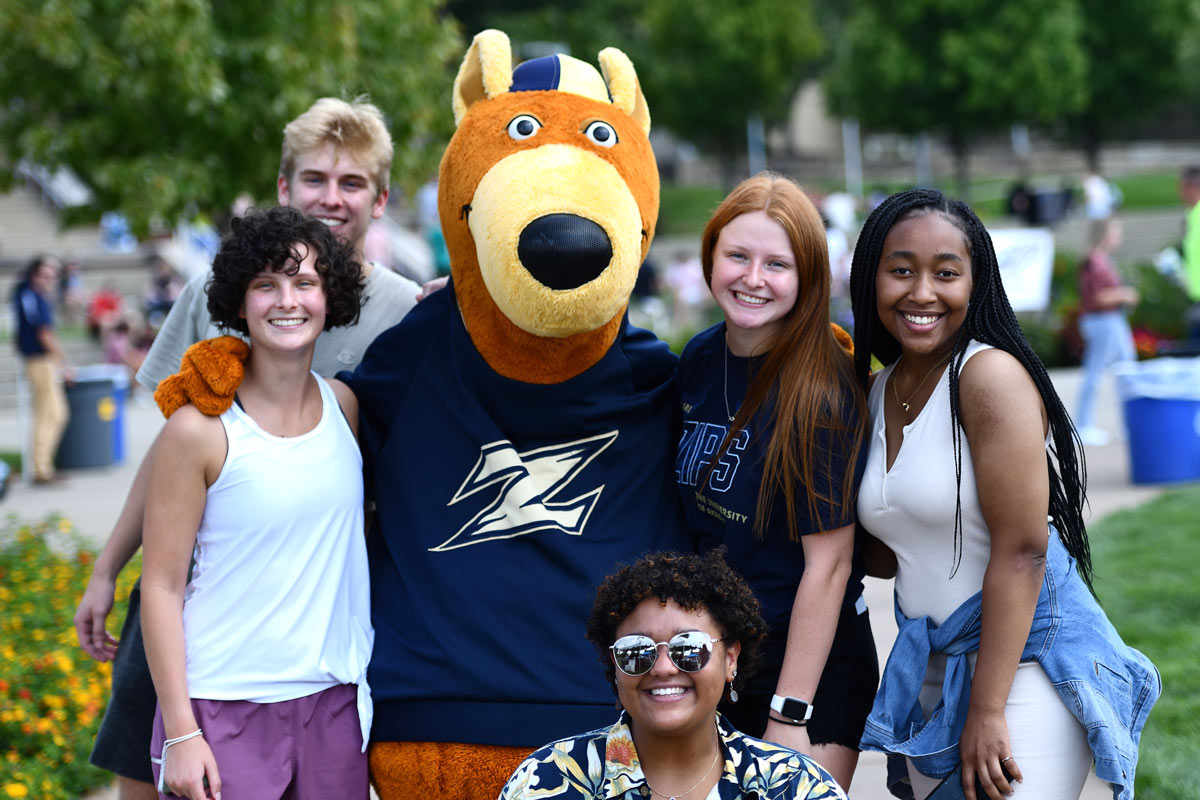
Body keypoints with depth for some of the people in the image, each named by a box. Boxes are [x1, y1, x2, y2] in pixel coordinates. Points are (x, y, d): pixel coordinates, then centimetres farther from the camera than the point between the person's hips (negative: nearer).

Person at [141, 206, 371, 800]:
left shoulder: (345, 406, 5)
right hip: (224, 708, -4)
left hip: (335, 703, 4)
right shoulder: (200, 429, -9)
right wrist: (179, 731, -11)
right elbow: (162, 586, -7)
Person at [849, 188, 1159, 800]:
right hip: (928, 669, 7)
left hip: (1025, 658, -7)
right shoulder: (877, 390, 8)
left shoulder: (992, 376, -15)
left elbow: (1022, 550, -19)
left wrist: (987, 711, -19)